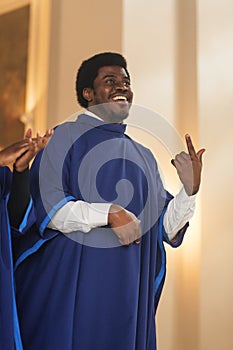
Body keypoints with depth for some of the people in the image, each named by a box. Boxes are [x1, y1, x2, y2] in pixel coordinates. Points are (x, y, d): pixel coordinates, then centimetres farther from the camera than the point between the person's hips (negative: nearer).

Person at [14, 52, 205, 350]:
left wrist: (190, 189, -7)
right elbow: (47, 206, -12)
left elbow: (165, 227, 9)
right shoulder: (67, 136, 1)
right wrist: (109, 213, -22)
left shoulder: (143, 156, 15)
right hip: (72, 288, -4)